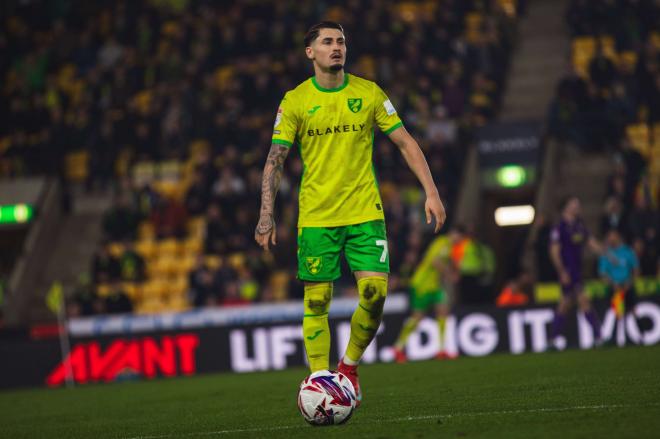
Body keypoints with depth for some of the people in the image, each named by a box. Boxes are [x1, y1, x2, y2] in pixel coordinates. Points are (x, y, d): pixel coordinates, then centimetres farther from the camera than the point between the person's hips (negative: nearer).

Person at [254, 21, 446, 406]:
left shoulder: (369, 93, 4)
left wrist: (431, 192, -1)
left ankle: (350, 366, 12)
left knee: (375, 291, -10)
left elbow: (406, 143, 7)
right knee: (317, 301, -2)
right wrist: (267, 213, -8)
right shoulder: (295, 101, 1)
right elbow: (276, 159, 2)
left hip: (365, 212, 1)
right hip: (316, 215, -1)